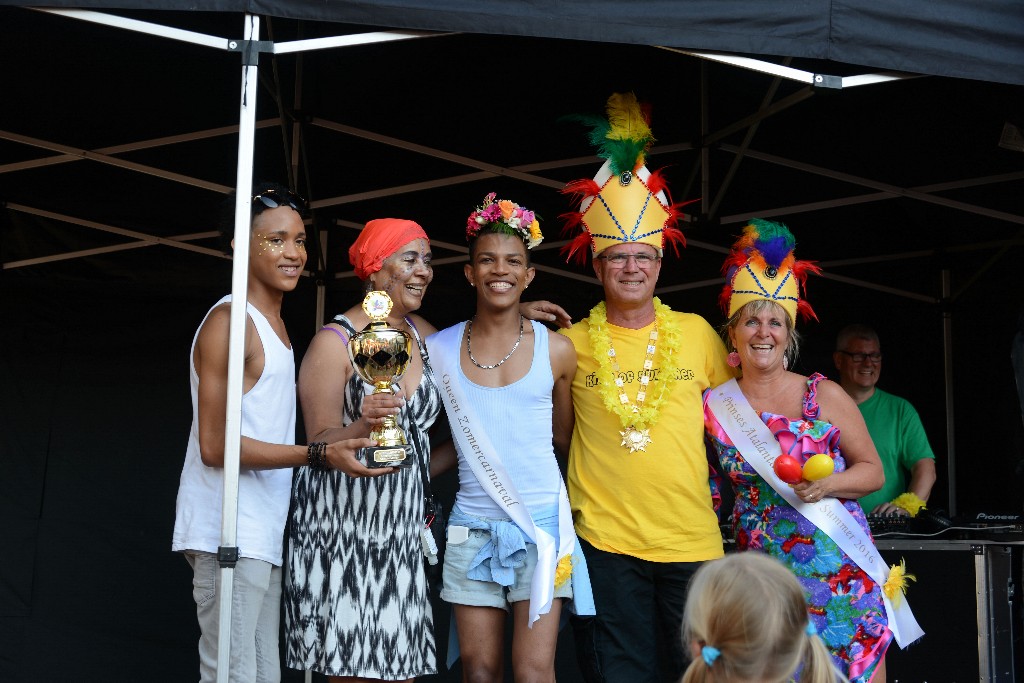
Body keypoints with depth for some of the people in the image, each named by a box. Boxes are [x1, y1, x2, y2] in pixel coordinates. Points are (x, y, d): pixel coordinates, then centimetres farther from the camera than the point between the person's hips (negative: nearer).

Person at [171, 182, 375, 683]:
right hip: (229, 535, -9)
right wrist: (319, 454, -21)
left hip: (262, 535, 9)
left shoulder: (272, 323, 19)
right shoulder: (230, 322, -10)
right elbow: (214, 445, -16)